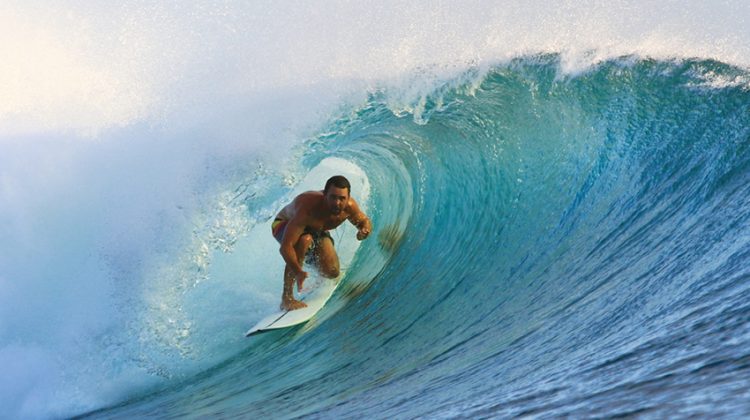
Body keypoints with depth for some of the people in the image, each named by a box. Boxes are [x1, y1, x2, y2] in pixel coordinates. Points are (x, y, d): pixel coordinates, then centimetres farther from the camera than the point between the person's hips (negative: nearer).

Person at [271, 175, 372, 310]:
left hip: (316, 230, 5)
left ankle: (309, 259, 28)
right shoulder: (308, 208, -44)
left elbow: (364, 221, -3)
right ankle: (287, 297, -30)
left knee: (332, 272, -10)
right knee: (305, 240, -41)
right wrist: (298, 272, -61)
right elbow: (285, 247, -46)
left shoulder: (349, 206, -27)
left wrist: (365, 230, -28)